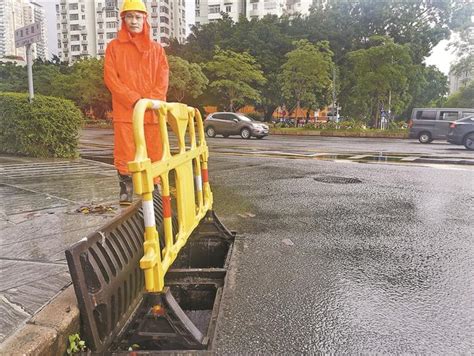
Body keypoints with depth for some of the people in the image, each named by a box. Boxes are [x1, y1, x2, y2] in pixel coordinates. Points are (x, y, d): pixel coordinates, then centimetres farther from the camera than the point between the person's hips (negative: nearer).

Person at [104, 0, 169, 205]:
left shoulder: (156, 49, 14)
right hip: (124, 110, -1)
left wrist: (150, 100, -10)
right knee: (125, 152, -2)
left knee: (155, 152, 1)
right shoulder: (114, 47, 10)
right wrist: (134, 99, -11)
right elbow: (110, 78, 1)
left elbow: (163, 79, 6)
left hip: (152, 110, 1)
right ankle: (126, 188, 10)